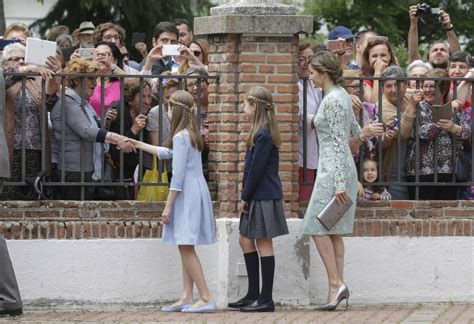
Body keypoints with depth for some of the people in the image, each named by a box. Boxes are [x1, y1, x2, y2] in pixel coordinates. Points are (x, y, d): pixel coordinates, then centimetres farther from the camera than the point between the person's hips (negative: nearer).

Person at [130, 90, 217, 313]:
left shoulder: (180, 137, -14)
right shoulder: (190, 134, 15)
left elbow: (178, 176, -17)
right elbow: (166, 153, 32)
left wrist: (168, 206, -15)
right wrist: (139, 145, 39)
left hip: (187, 194, -10)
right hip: (194, 192, 10)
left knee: (186, 247, -10)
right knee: (185, 248, 10)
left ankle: (206, 298, -14)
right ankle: (186, 298, 10)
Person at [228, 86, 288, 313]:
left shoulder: (263, 135, -17)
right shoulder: (262, 132, 13)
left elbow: (257, 170, -18)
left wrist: (245, 196, -11)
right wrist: (246, 196, 11)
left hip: (264, 198, -10)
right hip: (258, 197, 10)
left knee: (263, 243, -4)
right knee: (246, 240, 14)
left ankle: (266, 299, 1)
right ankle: (253, 294, 20)